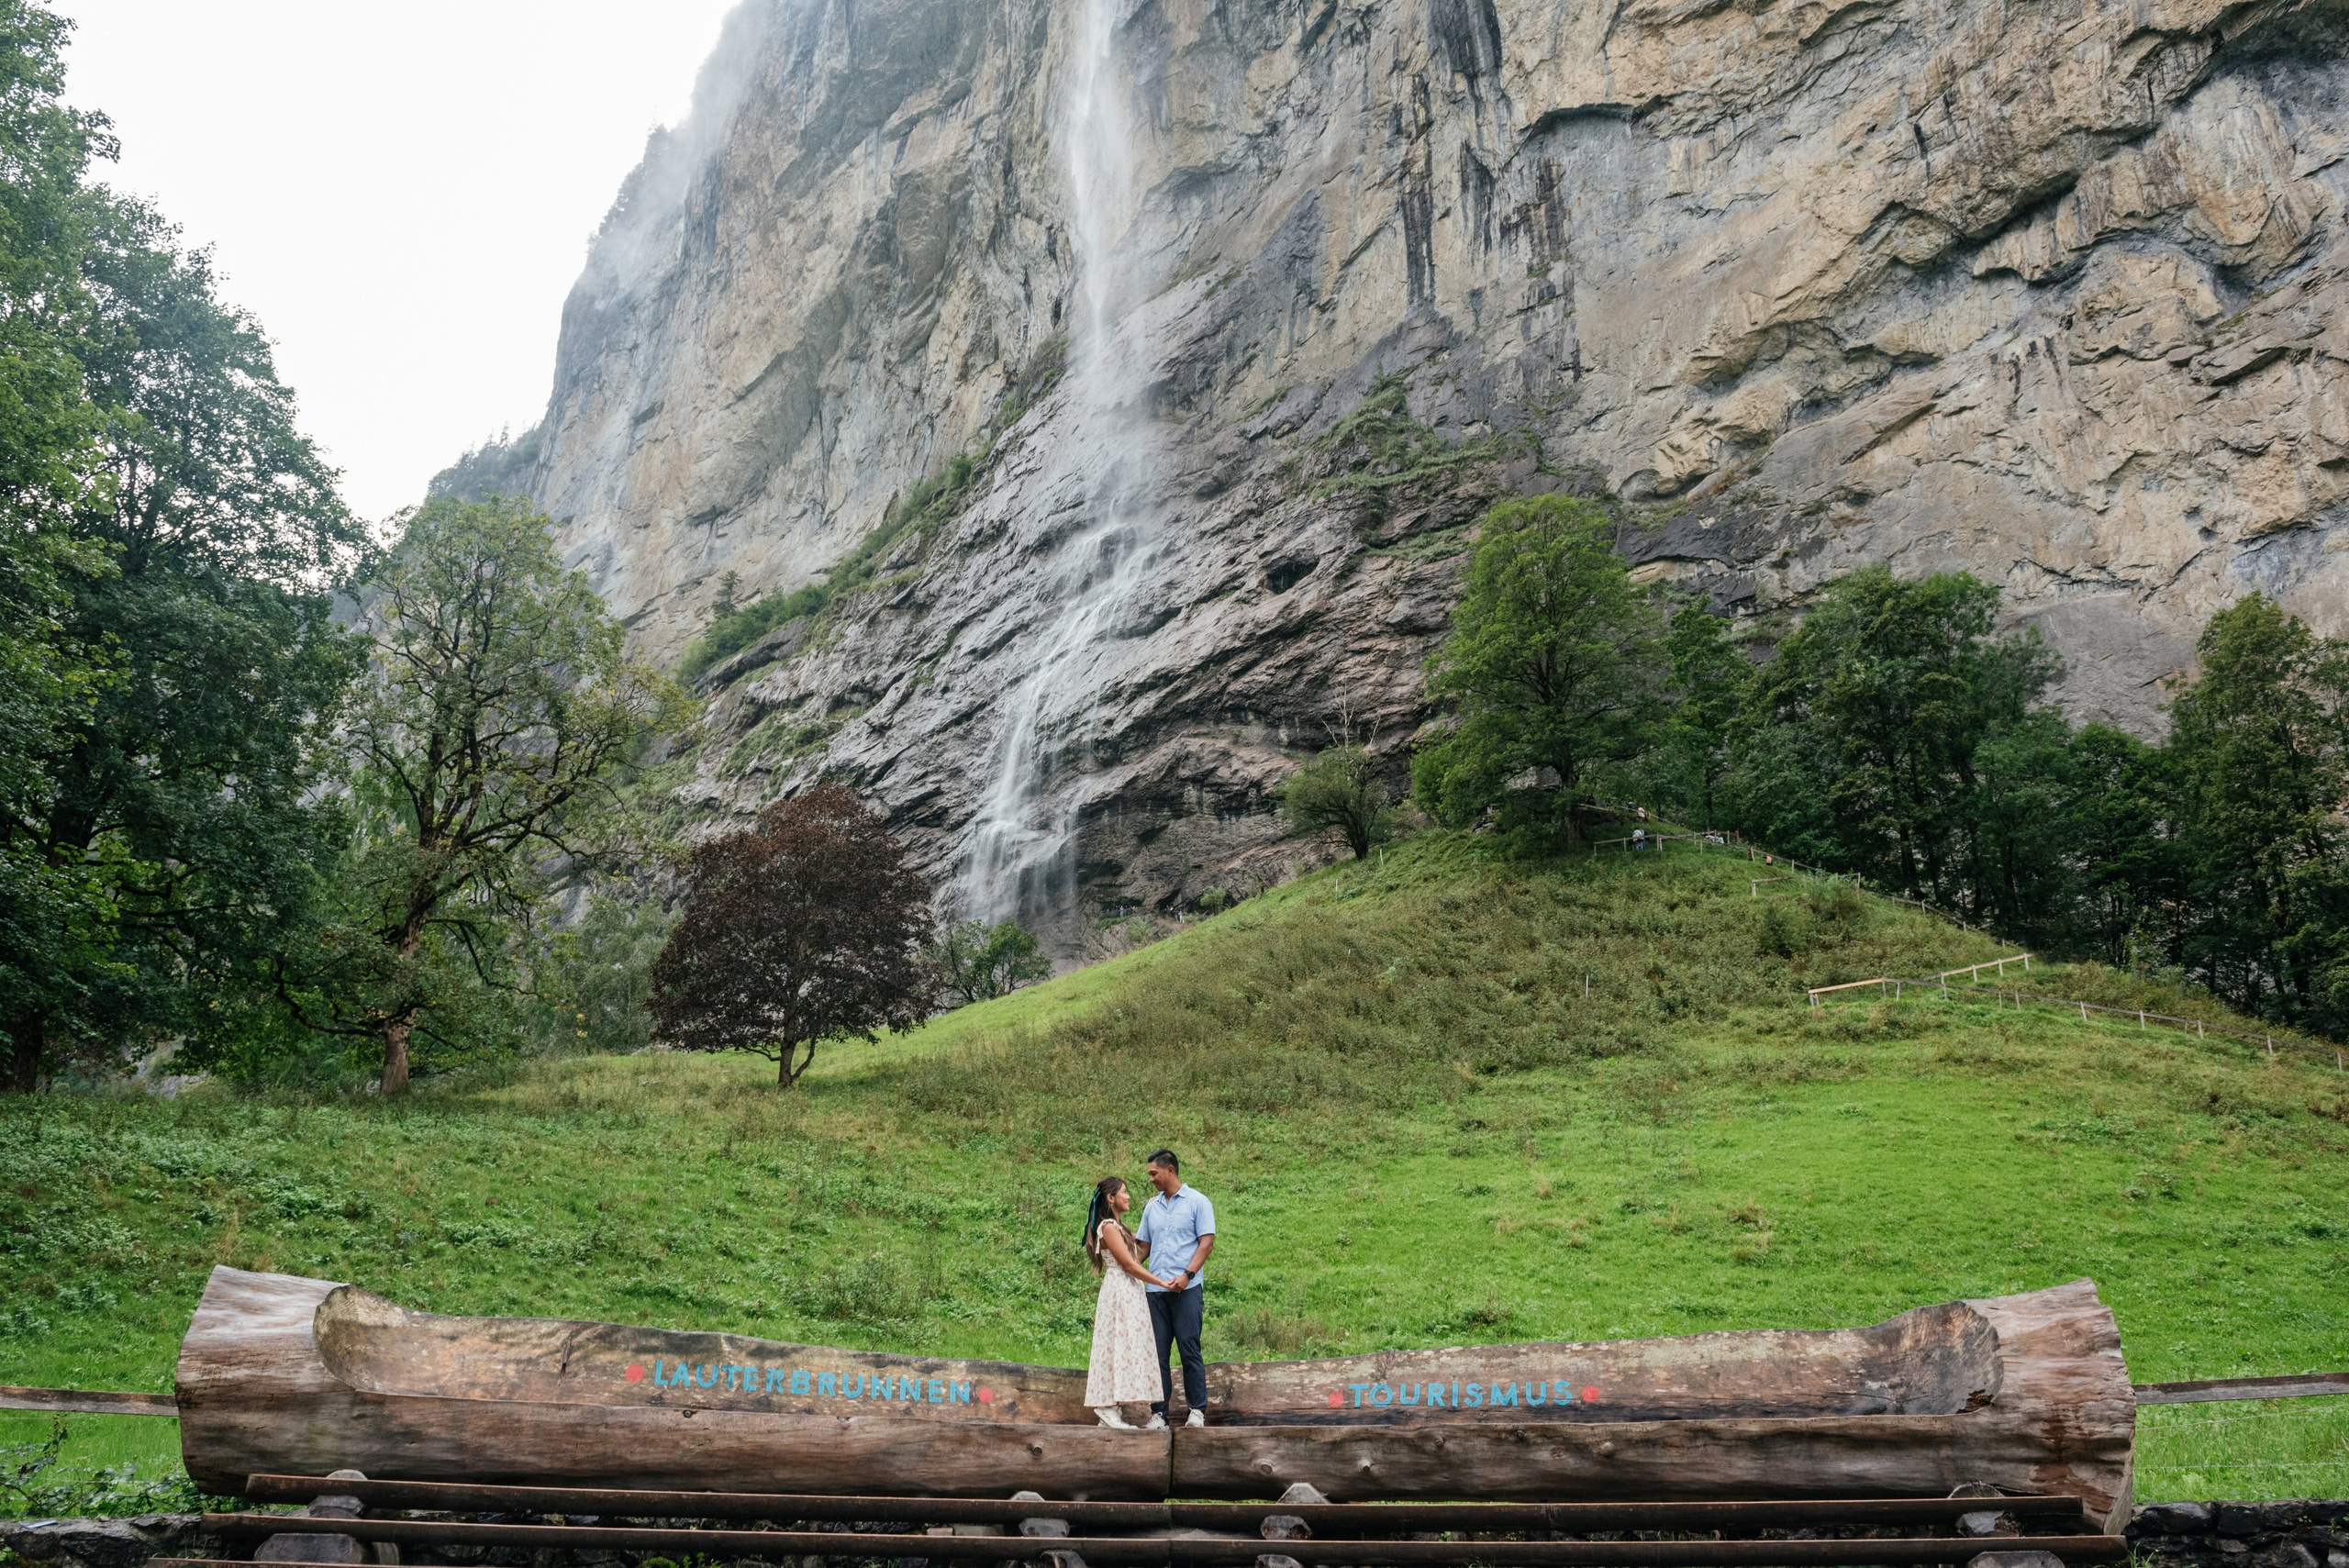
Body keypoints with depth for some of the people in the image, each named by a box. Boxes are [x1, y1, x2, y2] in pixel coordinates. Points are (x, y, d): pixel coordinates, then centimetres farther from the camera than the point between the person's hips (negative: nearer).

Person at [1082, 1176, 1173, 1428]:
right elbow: (1129, 1264, -16)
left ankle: (1111, 1409, 6)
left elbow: (1136, 1259, 16)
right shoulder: (1108, 1227, -13)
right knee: (1121, 1346, -11)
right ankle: (1108, 1408, -11)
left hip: (1129, 1292, 9)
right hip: (1119, 1292, -9)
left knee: (1126, 1347, 6)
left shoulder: (1117, 1226, 18)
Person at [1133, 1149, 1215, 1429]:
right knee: (1157, 1352, 3)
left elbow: (1207, 1242, -5)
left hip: (1187, 1288, -5)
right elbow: (1143, 1245, 18)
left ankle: (1197, 1410, 4)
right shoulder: (1151, 1207, 17)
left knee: (1190, 1350, -3)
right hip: (1155, 1289, 5)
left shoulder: (1197, 1202, 1)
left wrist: (1187, 1275, -16)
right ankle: (1158, 1412, 7)